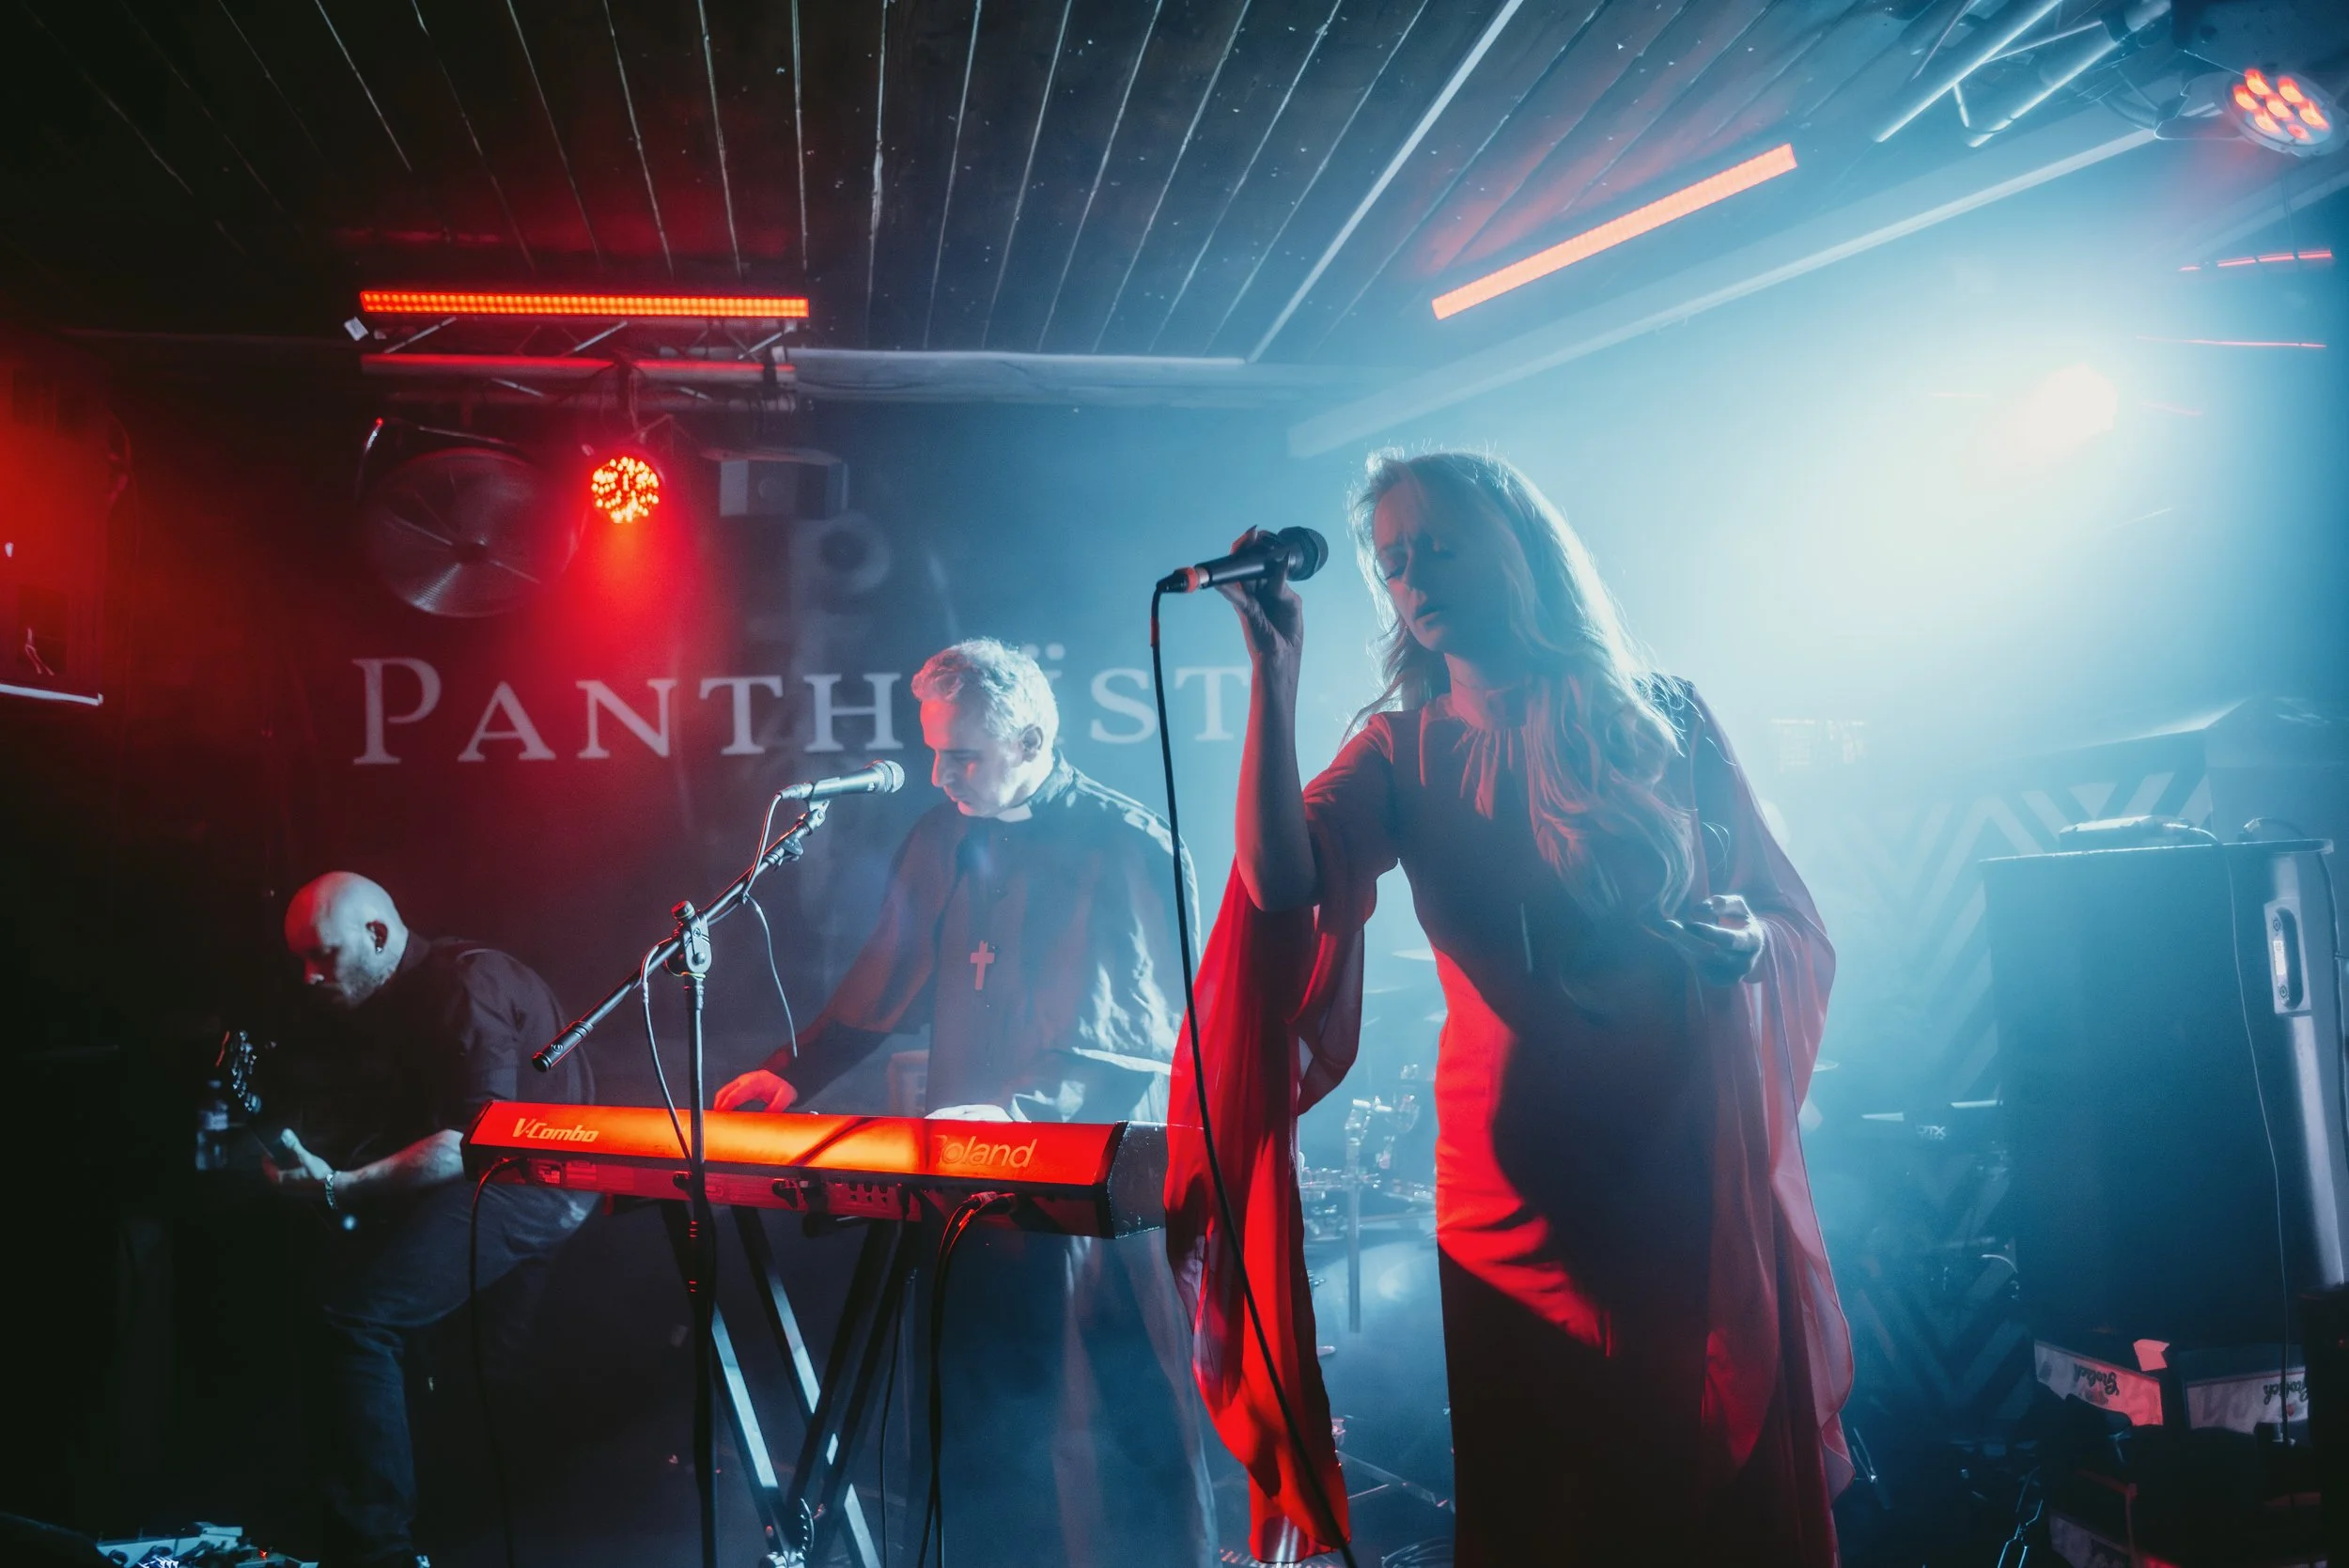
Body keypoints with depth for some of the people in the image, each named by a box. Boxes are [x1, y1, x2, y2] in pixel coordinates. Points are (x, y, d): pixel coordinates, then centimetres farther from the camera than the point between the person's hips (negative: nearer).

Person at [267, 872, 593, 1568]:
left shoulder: (464, 986, -17)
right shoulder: (368, 1007, 13)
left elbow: (478, 1142, -26)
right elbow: (363, 1124, 10)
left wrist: (340, 1188, -26)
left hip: (530, 1176, -10)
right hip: (446, 1177, 10)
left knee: (351, 1317, -23)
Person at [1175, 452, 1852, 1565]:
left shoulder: (1664, 716, 5)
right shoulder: (1401, 750, 4)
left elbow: (1802, 936, 8)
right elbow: (1280, 884, -16)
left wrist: (1737, 940, -14)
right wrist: (1275, 673, -16)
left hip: (1709, 1184, 0)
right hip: (1523, 1195, 0)